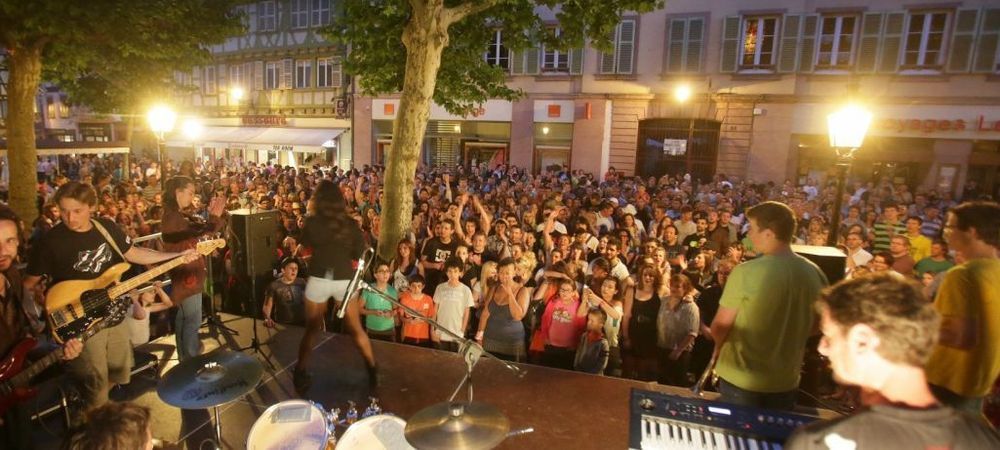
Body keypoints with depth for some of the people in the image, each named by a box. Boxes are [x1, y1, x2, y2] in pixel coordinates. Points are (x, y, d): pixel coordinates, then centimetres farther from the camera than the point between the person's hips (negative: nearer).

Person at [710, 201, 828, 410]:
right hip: (787, 382, 5)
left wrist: (719, 345, 8)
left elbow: (720, 326, -13)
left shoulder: (746, 272, -23)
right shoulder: (815, 274, -7)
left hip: (741, 381, -5)